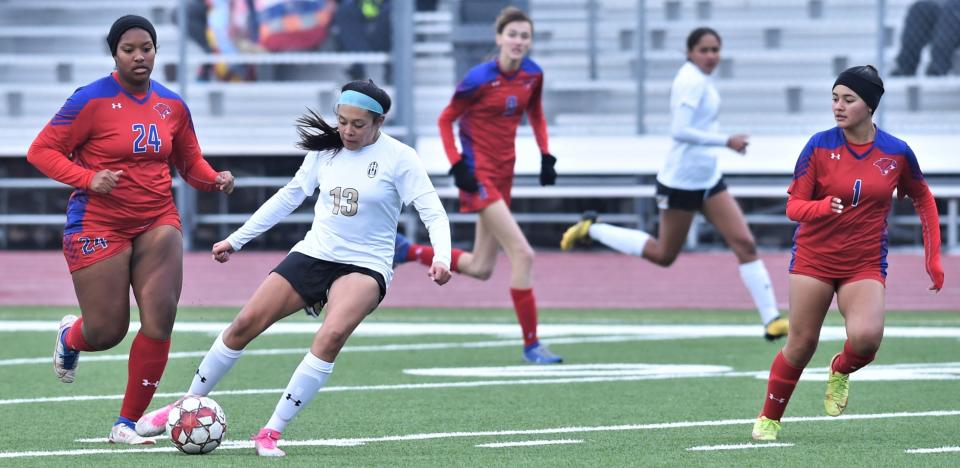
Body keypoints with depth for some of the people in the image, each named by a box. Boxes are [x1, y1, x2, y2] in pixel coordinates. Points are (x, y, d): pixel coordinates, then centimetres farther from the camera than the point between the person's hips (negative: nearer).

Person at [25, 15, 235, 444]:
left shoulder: (172, 106, 7)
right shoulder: (92, 100, -9)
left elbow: (189, 162, 20)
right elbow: (41, 151, -7)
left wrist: (214, 180, -2)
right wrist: (89, 179, -21)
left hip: (157, 223, 4)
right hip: (99, 226, -4)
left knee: (160, 321, -13)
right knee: (106, 332, -3)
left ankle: (127, 424, -1)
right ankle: (70, 337, 39)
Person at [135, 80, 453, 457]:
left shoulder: (398, 158, -9)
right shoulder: (325, 150, 4)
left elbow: (433, 213, -12)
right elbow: (288, 197, 15)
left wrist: (441, 257, -31)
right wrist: (236, 240, 18)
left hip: (366, 266, -4)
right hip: (313, 254, 4)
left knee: (331, 336, -30)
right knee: (246, 323, -5)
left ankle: (272, 433, -22)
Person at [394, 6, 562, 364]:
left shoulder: (533, 75, 1)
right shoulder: (480, 79, -17)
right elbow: (445, 120, -7)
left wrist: (546, 156, 9)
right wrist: (457, 165, -16)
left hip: (503, 173, 8)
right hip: (478, 173, -8)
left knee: (479, 269, 14)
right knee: (522, 254, -16)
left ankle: (408, 252, 31)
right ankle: (531, 344, -10)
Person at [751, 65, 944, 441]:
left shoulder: (897, 153, -4)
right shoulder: (820, 146, -7)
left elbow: (923, 200, 13)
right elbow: (794, 205, -7)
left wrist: (933, 258, 8)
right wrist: (822, 206, -30)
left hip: (866, 264, 0)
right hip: (814, 257, 0)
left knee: (865, 338, -25)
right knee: (801, 344, 1)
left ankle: (842, 370, 11)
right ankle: (769, 418, 24)